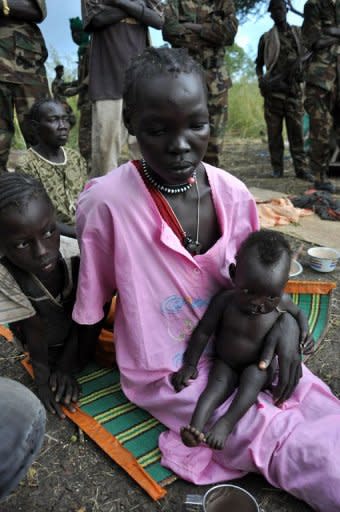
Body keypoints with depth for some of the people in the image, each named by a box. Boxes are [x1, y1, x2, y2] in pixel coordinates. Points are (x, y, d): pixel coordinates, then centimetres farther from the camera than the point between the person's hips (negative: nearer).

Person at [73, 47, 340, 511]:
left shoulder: (233, 194, -10)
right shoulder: (107, 203, -22)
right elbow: (92, 304, -8)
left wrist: (286, 318, -12)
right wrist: (81, 364, 7)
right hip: (166, 371, -4)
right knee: (301, 451, -12)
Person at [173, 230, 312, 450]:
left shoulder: (282, 302, -18)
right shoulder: (224, 300, -21)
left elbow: (298, 312, 7)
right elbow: (203, 331, -12)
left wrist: (304, 332, -12)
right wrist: (190, 364, -9)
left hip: (258, 368, 1)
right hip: (225, 364, 0)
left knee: (254, 375, -29)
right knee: (220, 383, -27)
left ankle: (227, 422, -33)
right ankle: (196, 425, -38)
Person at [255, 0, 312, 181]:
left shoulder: (299, 33, 16)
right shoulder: (266, 38, 12)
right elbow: (259, 64, 17)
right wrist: (261, 82, 1)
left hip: (294, 89, 1)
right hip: (273, 91, -1)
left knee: (296, 131, -5)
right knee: (274, 132, -2)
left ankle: (301, 168, -5)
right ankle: (277, 167, 4)